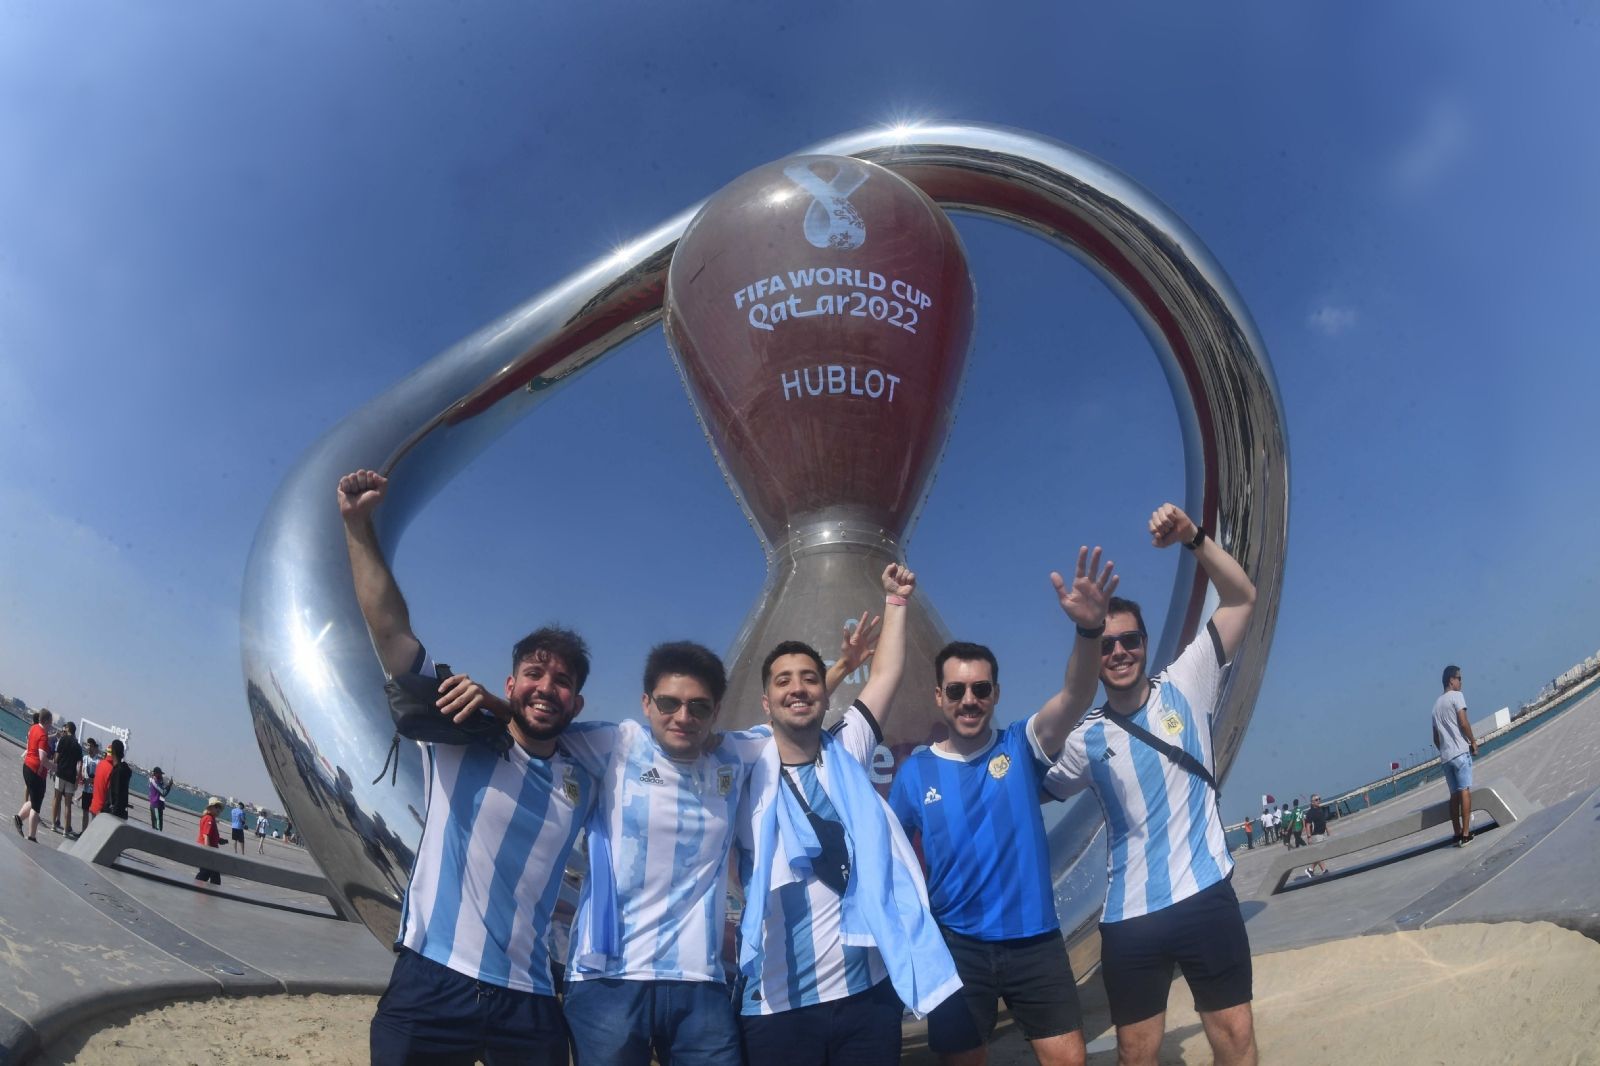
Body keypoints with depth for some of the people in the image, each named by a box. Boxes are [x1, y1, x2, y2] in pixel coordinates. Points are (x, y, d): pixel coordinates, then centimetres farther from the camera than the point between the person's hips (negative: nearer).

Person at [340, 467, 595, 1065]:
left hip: (529, 1002, 3)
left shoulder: (584, 783, 7)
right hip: (430, 984, -2)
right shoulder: (457, 740, -1)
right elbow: (390, 629, -9)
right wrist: (358, 525, -14)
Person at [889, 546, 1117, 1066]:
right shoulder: (914, 772, -2)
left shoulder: (1020, 747, -5)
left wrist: (1090, 628, -39)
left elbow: (1075, 697, -22)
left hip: (1035, 940, 0)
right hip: (957, 946, 1)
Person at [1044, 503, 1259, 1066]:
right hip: (1129, 914, 1)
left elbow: (1240, 597, -7)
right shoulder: (1085, 739, 0)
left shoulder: (1184, 688, -2)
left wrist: (1193, 538, -19)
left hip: (1206, 896, -1)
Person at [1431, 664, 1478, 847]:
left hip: (1445, 756, 7)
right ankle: (1465, 834, -12)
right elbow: (1463, 722, -13)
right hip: (1460, 752, -7)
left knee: (1454, 794, 9)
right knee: (1465, 790, -8)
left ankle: (1458, 834, 9)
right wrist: (1473, 741, -1)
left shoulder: (1436, 704, 21)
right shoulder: (1456, 696, -1)